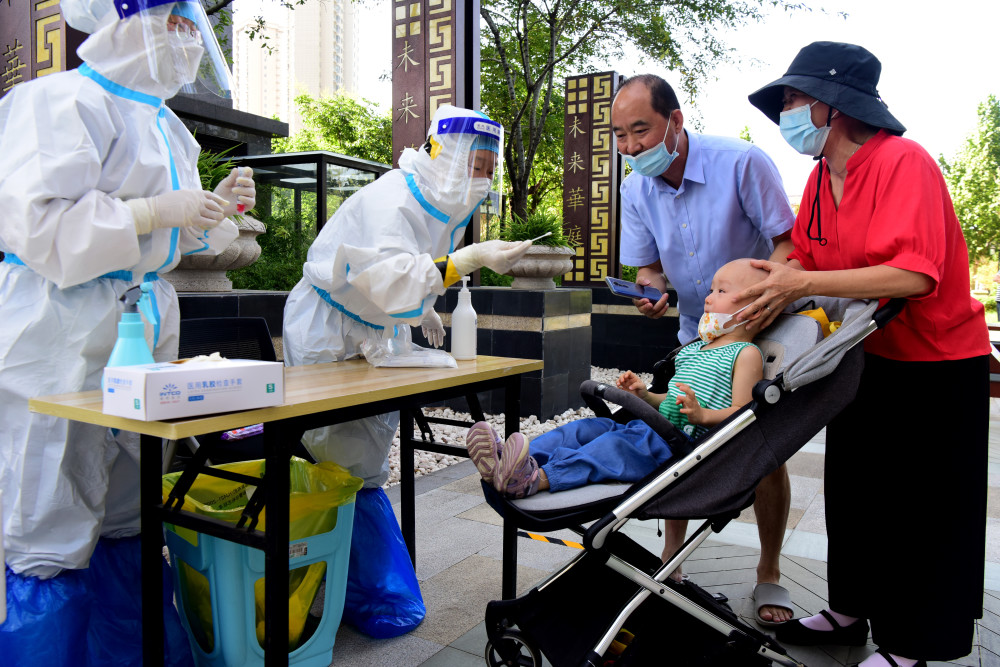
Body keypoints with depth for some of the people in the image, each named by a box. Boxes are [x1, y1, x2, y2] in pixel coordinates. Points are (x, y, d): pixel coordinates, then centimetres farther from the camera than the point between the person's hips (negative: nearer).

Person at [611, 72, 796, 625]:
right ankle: (672, 551, 21)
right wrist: (651, 291, -22)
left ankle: (769, 573, 16)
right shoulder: (636, 189, -7)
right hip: (695, 330, 4)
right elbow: (648, 267, 2)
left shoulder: (742, 163, -21)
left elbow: (788, 242, -17)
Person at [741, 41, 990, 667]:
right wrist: (772, 292, -13)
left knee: (919, 508, 4)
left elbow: (915, 274, -33)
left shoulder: (904, 162, -22)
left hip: (938, 362, -8)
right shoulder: (822, 176, 2)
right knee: (854, 489, 16)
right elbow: (804, 258, 7)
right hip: (867, 356, 8)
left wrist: (803, 283, -31)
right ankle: (852, 609, 35)